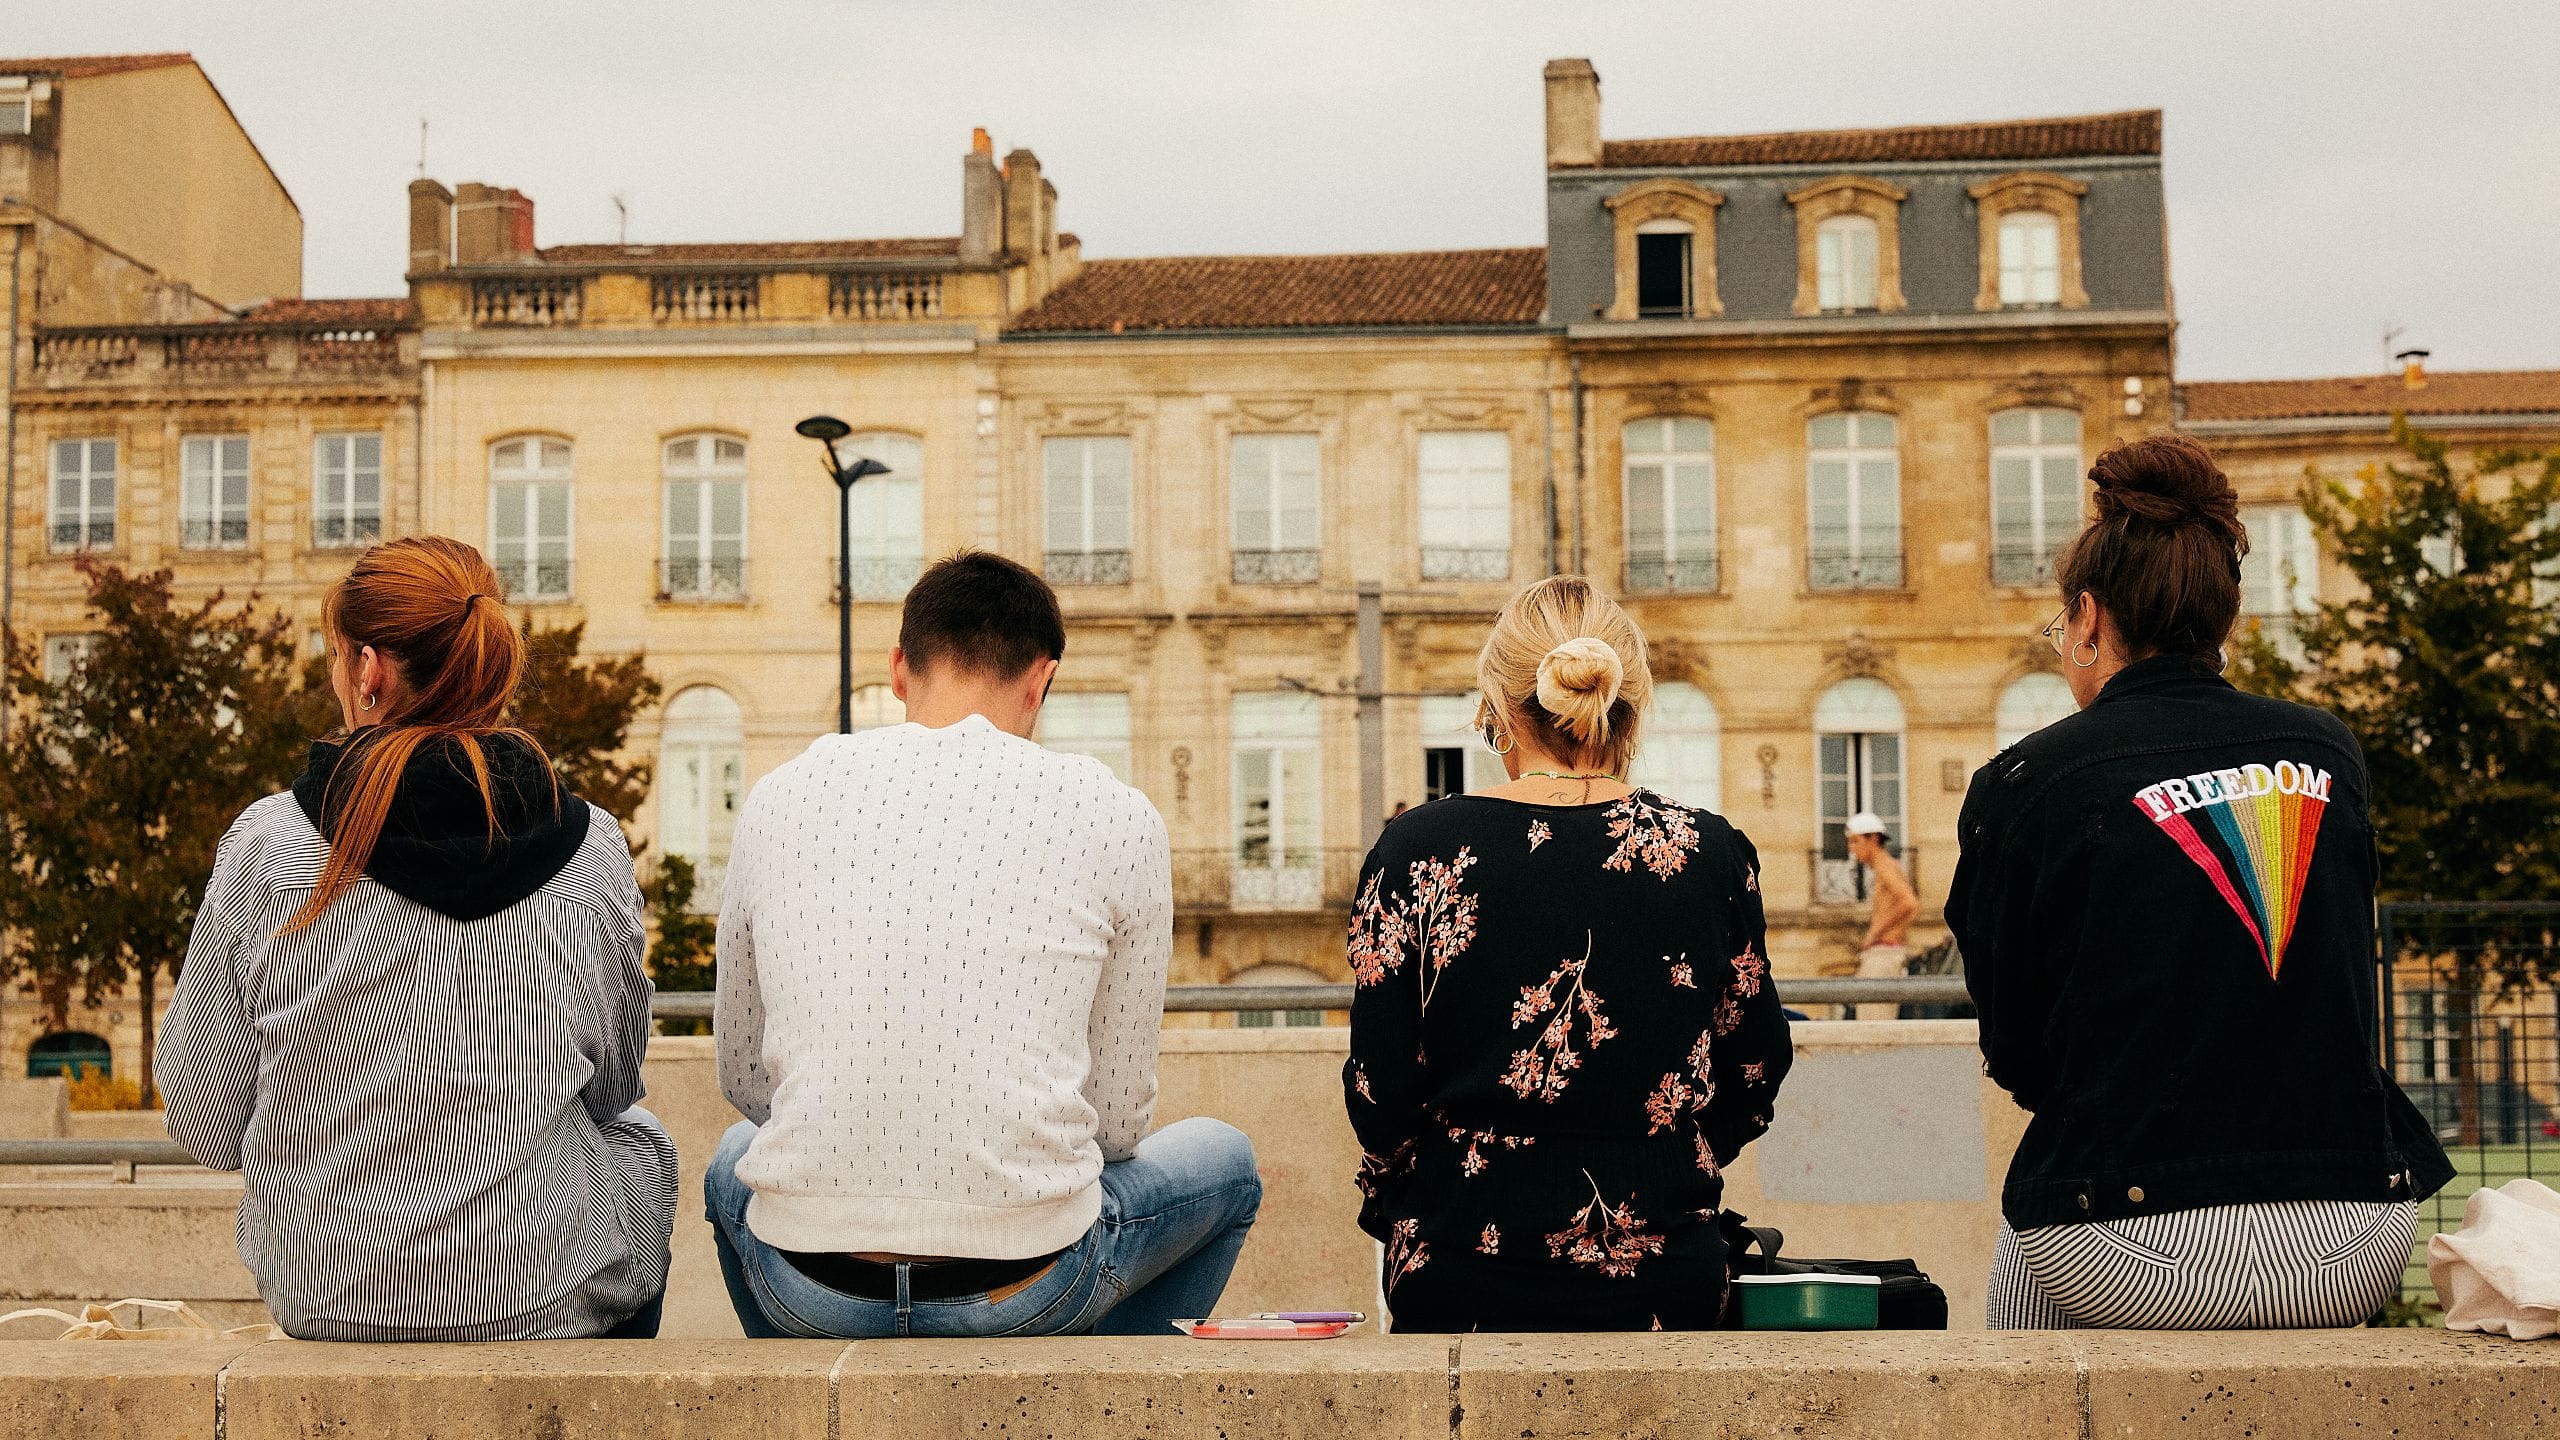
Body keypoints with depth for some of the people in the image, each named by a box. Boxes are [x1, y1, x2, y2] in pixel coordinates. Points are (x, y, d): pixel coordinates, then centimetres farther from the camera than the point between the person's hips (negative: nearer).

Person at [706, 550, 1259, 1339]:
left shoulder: (781, 796, 6)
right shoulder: (1116, 815, -1)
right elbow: (1118, 1117, 5)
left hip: (805, 1292, 2)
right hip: (1028, 1289, -2)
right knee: (1221, 1159, 29)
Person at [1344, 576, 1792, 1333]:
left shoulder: (1418, 850, -3)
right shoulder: (1713, 853, 2)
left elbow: (1380, 1088, -2)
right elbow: (1754, 1072, 9)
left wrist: (1391, 1204, 16)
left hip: (1463, 1273, -1)